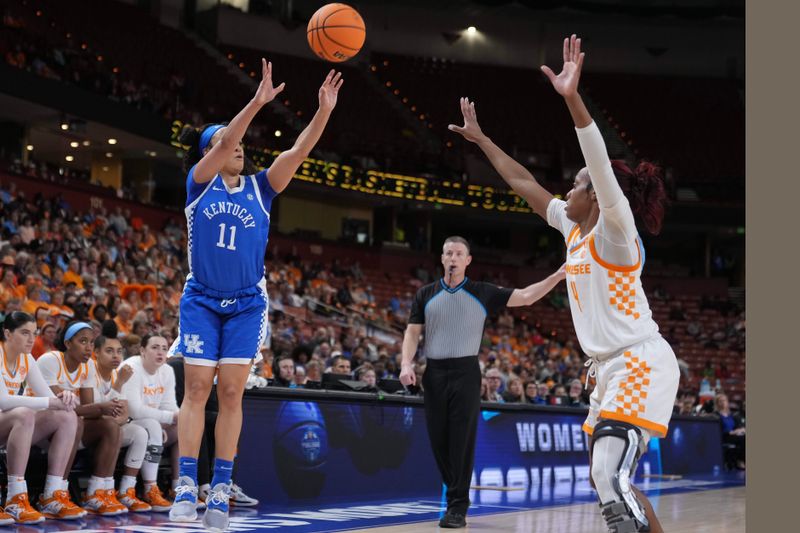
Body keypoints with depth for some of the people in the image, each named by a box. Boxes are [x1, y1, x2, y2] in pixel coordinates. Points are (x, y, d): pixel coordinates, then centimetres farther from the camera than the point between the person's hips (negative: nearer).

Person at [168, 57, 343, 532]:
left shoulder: (259, 189, 4)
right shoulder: (200, 182, -2)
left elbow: (299, 151, -8)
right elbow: (224, 143, -19)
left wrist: (324, 110, -20)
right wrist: (257, 102, -30)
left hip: (247, 304, 2)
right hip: (202, 301, -2)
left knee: (231, 394, 0)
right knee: (197, 390, -3)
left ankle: (221, 490, 3)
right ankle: (187, 485, -1)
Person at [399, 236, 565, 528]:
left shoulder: (483, 293, 5)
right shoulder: (426, 294, 10)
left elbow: (525, 297, 4)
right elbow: (412, 332, 8)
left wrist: (558, 276, -5)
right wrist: (406, 364, -7)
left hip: (465, 372, -2)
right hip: (434, 373, 3)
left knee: (462, 441, -7)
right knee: (438, 440, 5)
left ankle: (458, 508, -3)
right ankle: (457, 495, 22)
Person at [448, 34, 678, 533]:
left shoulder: (614, 231, -11)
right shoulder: (575, 227, 12)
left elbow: (602, 167, -28)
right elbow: (524, 183, 21)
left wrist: (573, 98, -39)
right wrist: (480, 139, 26)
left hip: (641, 363, -10)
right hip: (612, 368, 10)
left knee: (611, 479, -22)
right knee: (609, 483, 13)